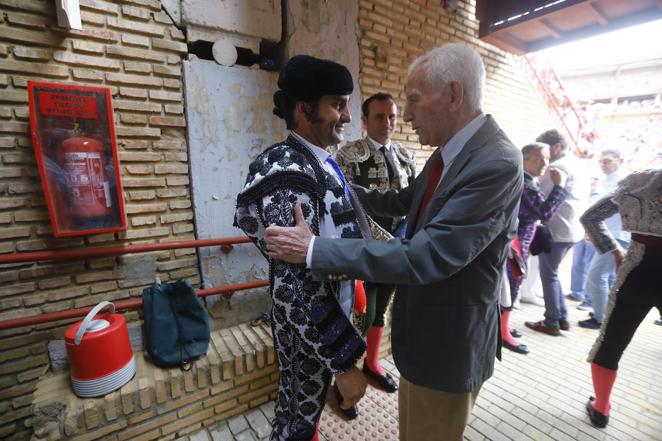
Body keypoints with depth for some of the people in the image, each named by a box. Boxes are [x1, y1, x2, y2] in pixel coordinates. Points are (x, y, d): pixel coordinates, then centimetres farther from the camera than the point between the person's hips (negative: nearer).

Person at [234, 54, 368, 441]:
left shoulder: (320, 164, 2)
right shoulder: (290, 173, -28)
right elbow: (294, 286, -30)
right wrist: (344, 361, -23)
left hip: (329, 310, 8)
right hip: (308, 324, -8)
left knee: (305, 407, 31)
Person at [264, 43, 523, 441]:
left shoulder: (496, 162, -27)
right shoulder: (449, 152, 2)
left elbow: (425, 258, -33)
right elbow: (403, 202, 14)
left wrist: (314, 250, -29)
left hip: (449, 343, -8)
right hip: (423, 331, 8)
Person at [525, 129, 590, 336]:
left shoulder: (557, 167, -14)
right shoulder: (579, 166, 16)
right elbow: (567, 199, 18)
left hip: (557, 230, -9)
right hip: (573, 229, 9)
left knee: (549, 276, 2)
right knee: (552, 273, 18)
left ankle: (552, 323, 12)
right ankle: (562, 318, 24)